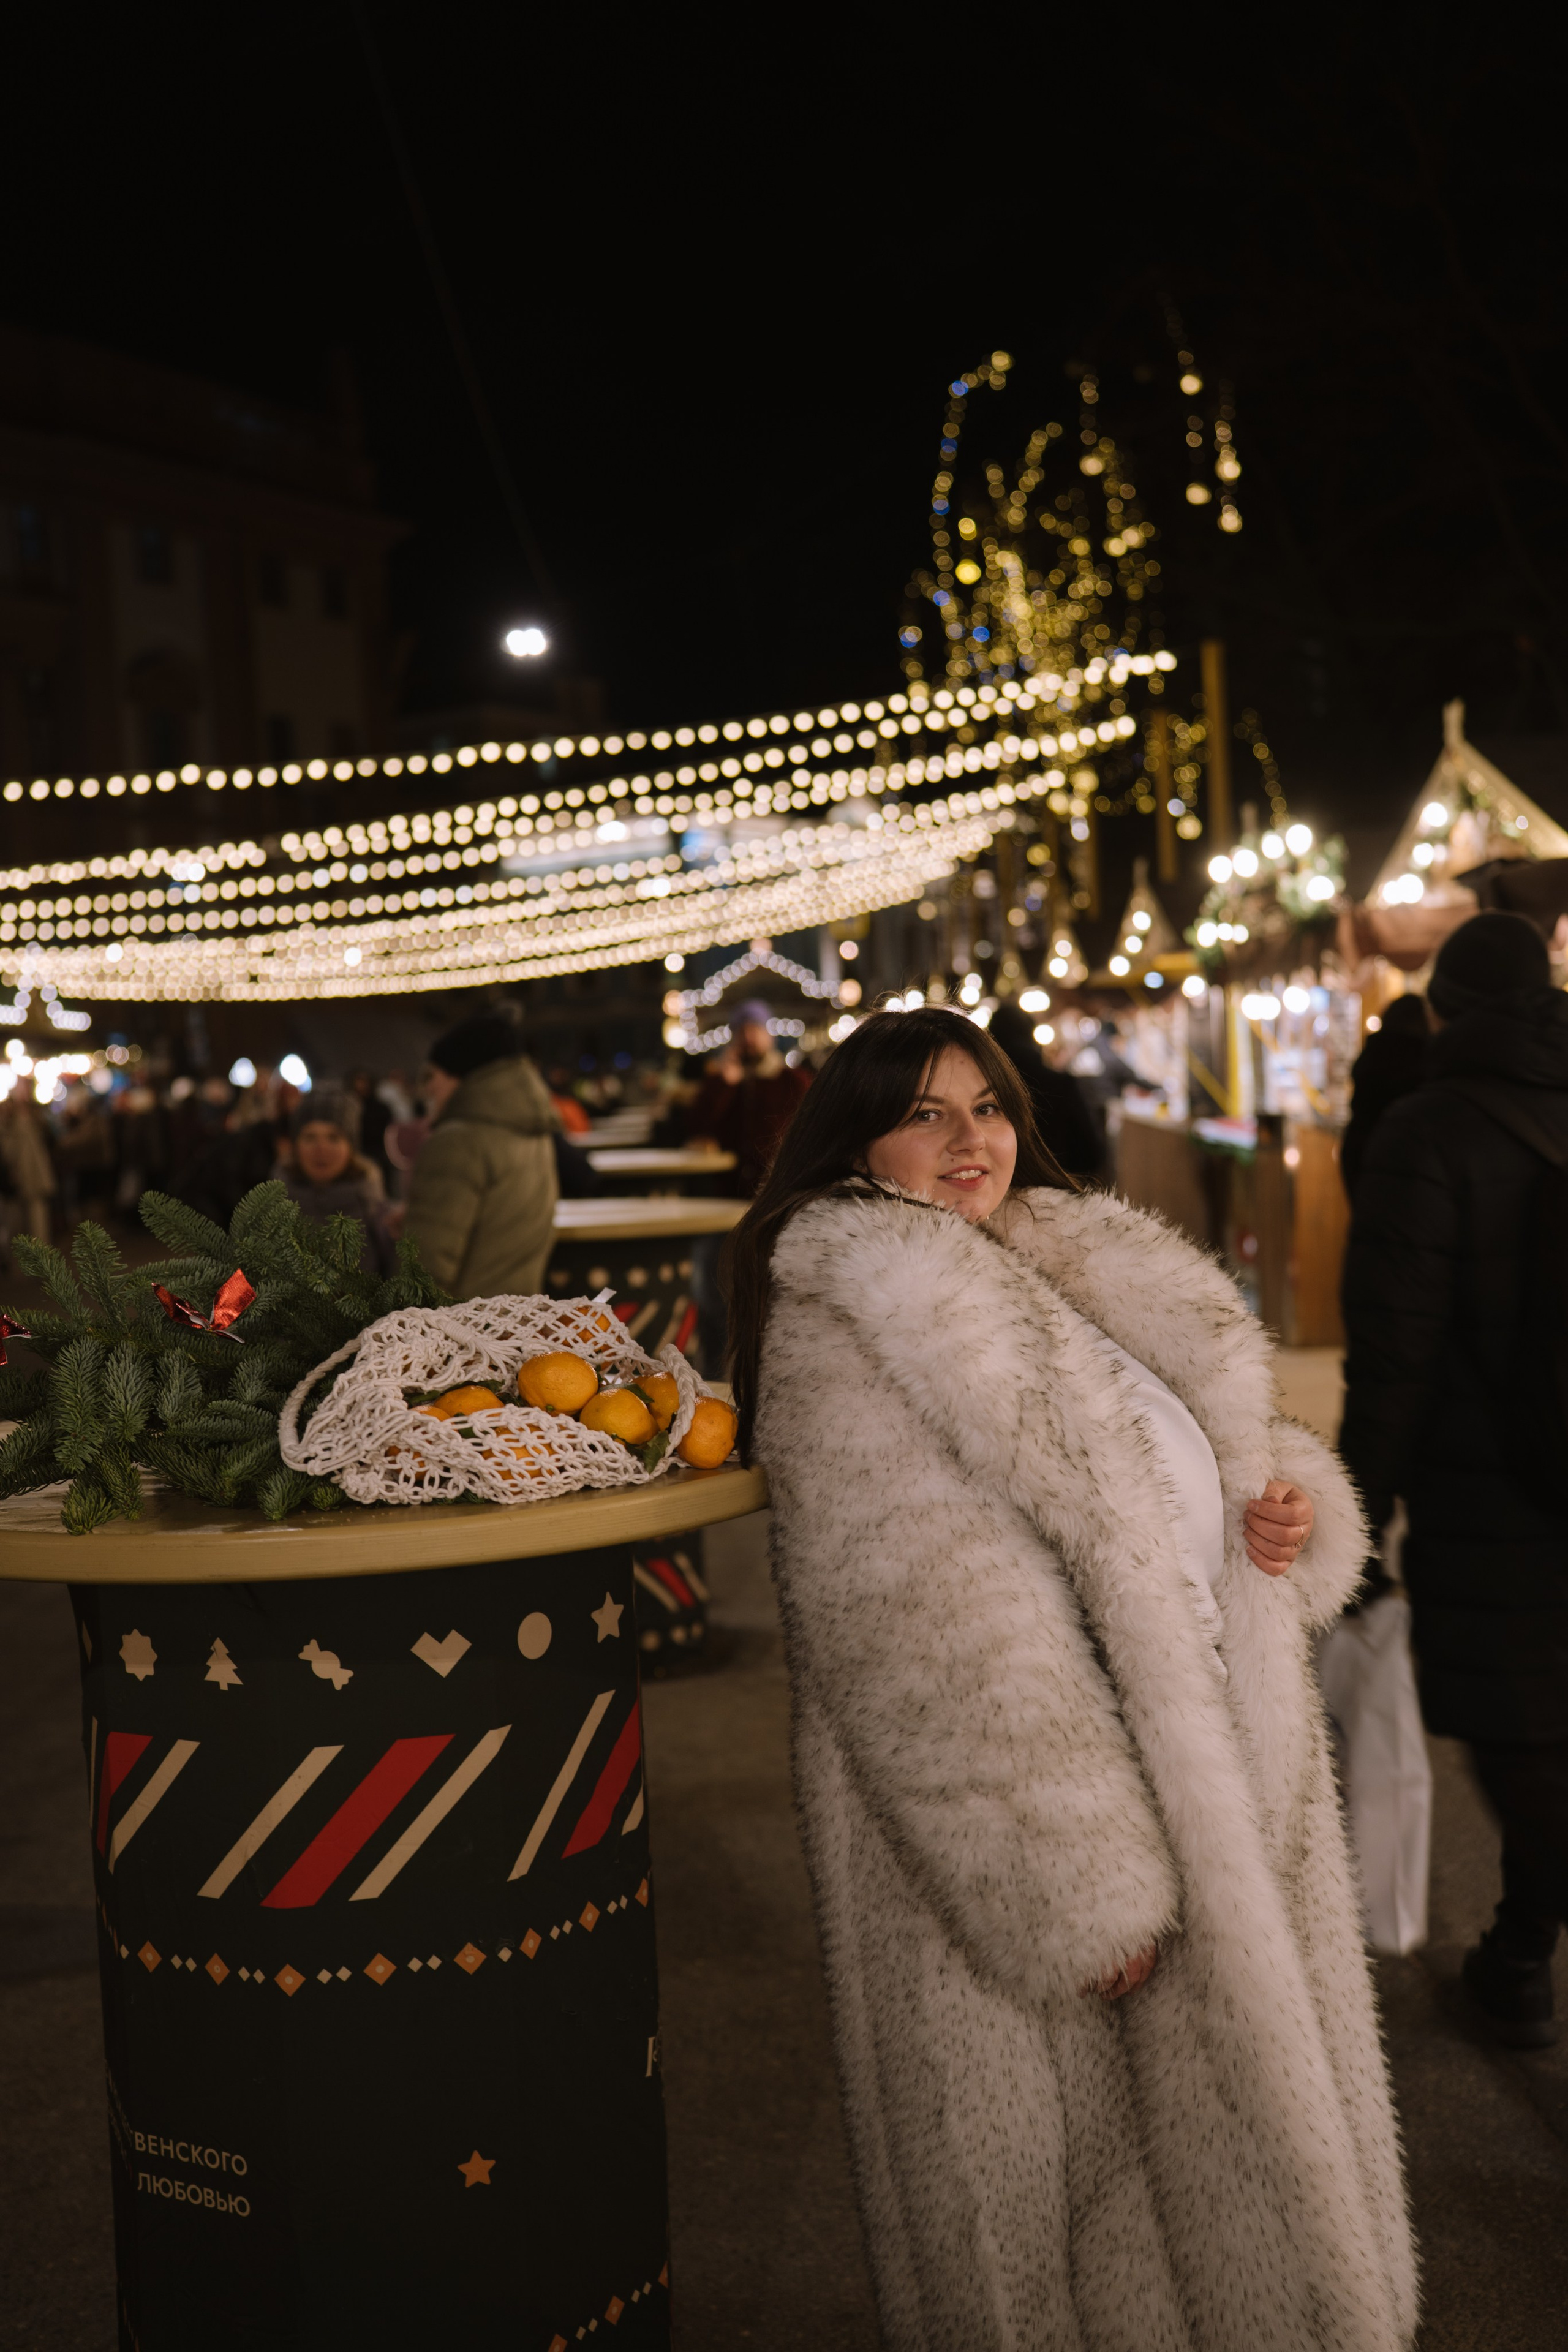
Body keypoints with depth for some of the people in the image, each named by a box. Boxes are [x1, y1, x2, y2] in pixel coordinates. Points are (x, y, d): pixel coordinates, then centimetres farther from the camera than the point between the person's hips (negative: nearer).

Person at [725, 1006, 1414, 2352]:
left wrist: (1285, 1500, -1)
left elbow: (1205, 1441, 23)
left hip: (1214, 1778, 8)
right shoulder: (847, 1325, -14)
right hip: (1035, 1821, -8)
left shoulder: (1085, 1270, 12)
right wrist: (1079, 1883, -23)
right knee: (1070, 2164, 7)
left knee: (1215, 2156, 20)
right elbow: (933, 1641, -21)